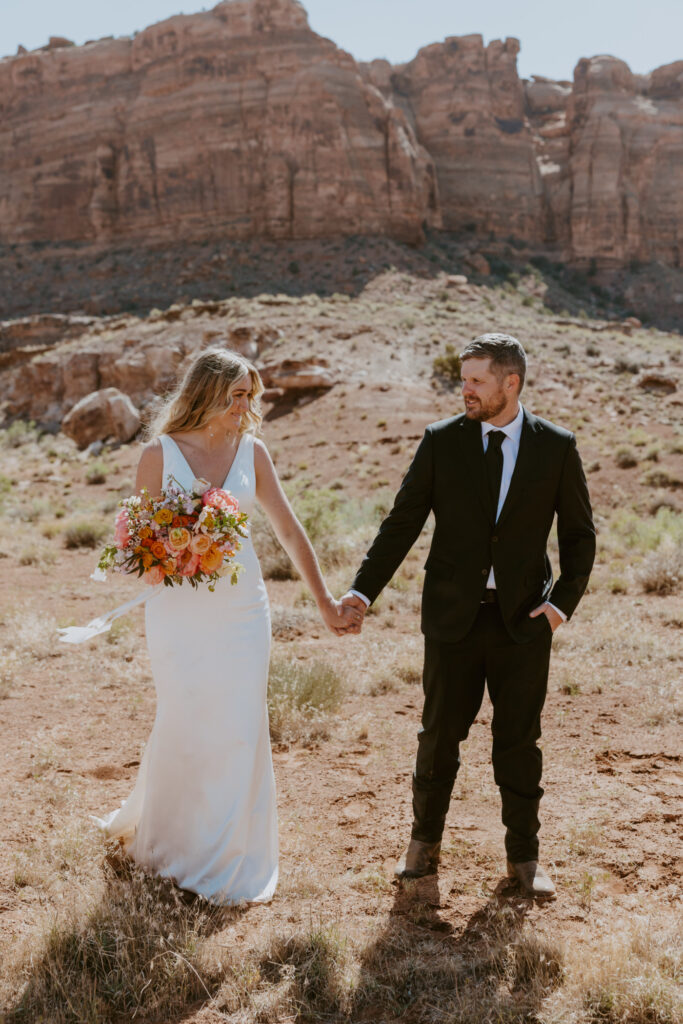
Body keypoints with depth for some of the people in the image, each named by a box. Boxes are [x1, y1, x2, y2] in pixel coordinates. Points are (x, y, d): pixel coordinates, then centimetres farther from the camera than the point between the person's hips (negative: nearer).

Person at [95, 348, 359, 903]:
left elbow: (289, 530, 7)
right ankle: (164, 836, 33)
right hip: (179, 609, -2)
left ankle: (230, 861, 19)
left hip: (243, 608, 2)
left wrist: (326, 601, 6)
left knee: (241, 728, 2)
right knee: (183, 726, 4)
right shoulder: (160, 453, -3)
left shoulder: (251, 452, 3)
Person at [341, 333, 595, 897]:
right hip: (453, 616, 0)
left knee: (519, 739, 9)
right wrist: (363, 590, -11)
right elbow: (402, 523, -2)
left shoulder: (556, 447, -1)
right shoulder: (441, 441, -1)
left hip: (523, 618, 0)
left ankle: (524, 855, 26)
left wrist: (564, 601, -5)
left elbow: (579, 533, 6)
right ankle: (425, 841, 29)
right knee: (440, 733, 9)